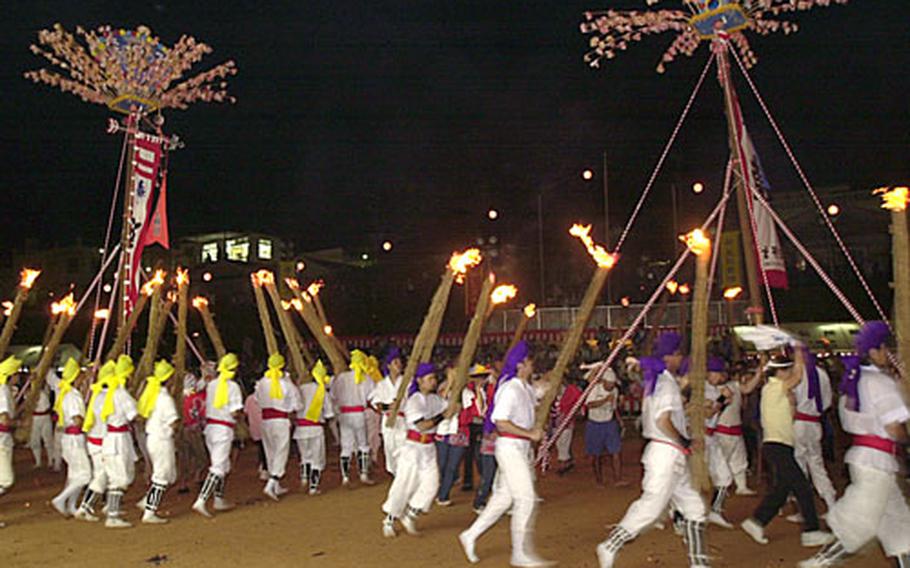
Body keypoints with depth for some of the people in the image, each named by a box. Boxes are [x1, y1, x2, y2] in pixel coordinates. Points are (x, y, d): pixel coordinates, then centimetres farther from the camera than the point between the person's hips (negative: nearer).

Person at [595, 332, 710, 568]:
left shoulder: (656, 380, 14)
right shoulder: (667, 383, -15)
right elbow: (663, 420, -25)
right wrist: (683, 442, -13)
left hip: (673, 457, 10)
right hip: (667, 452, -10)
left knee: (693, 507, 13)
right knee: (651, 505, -9)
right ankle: (610, 547, -4)